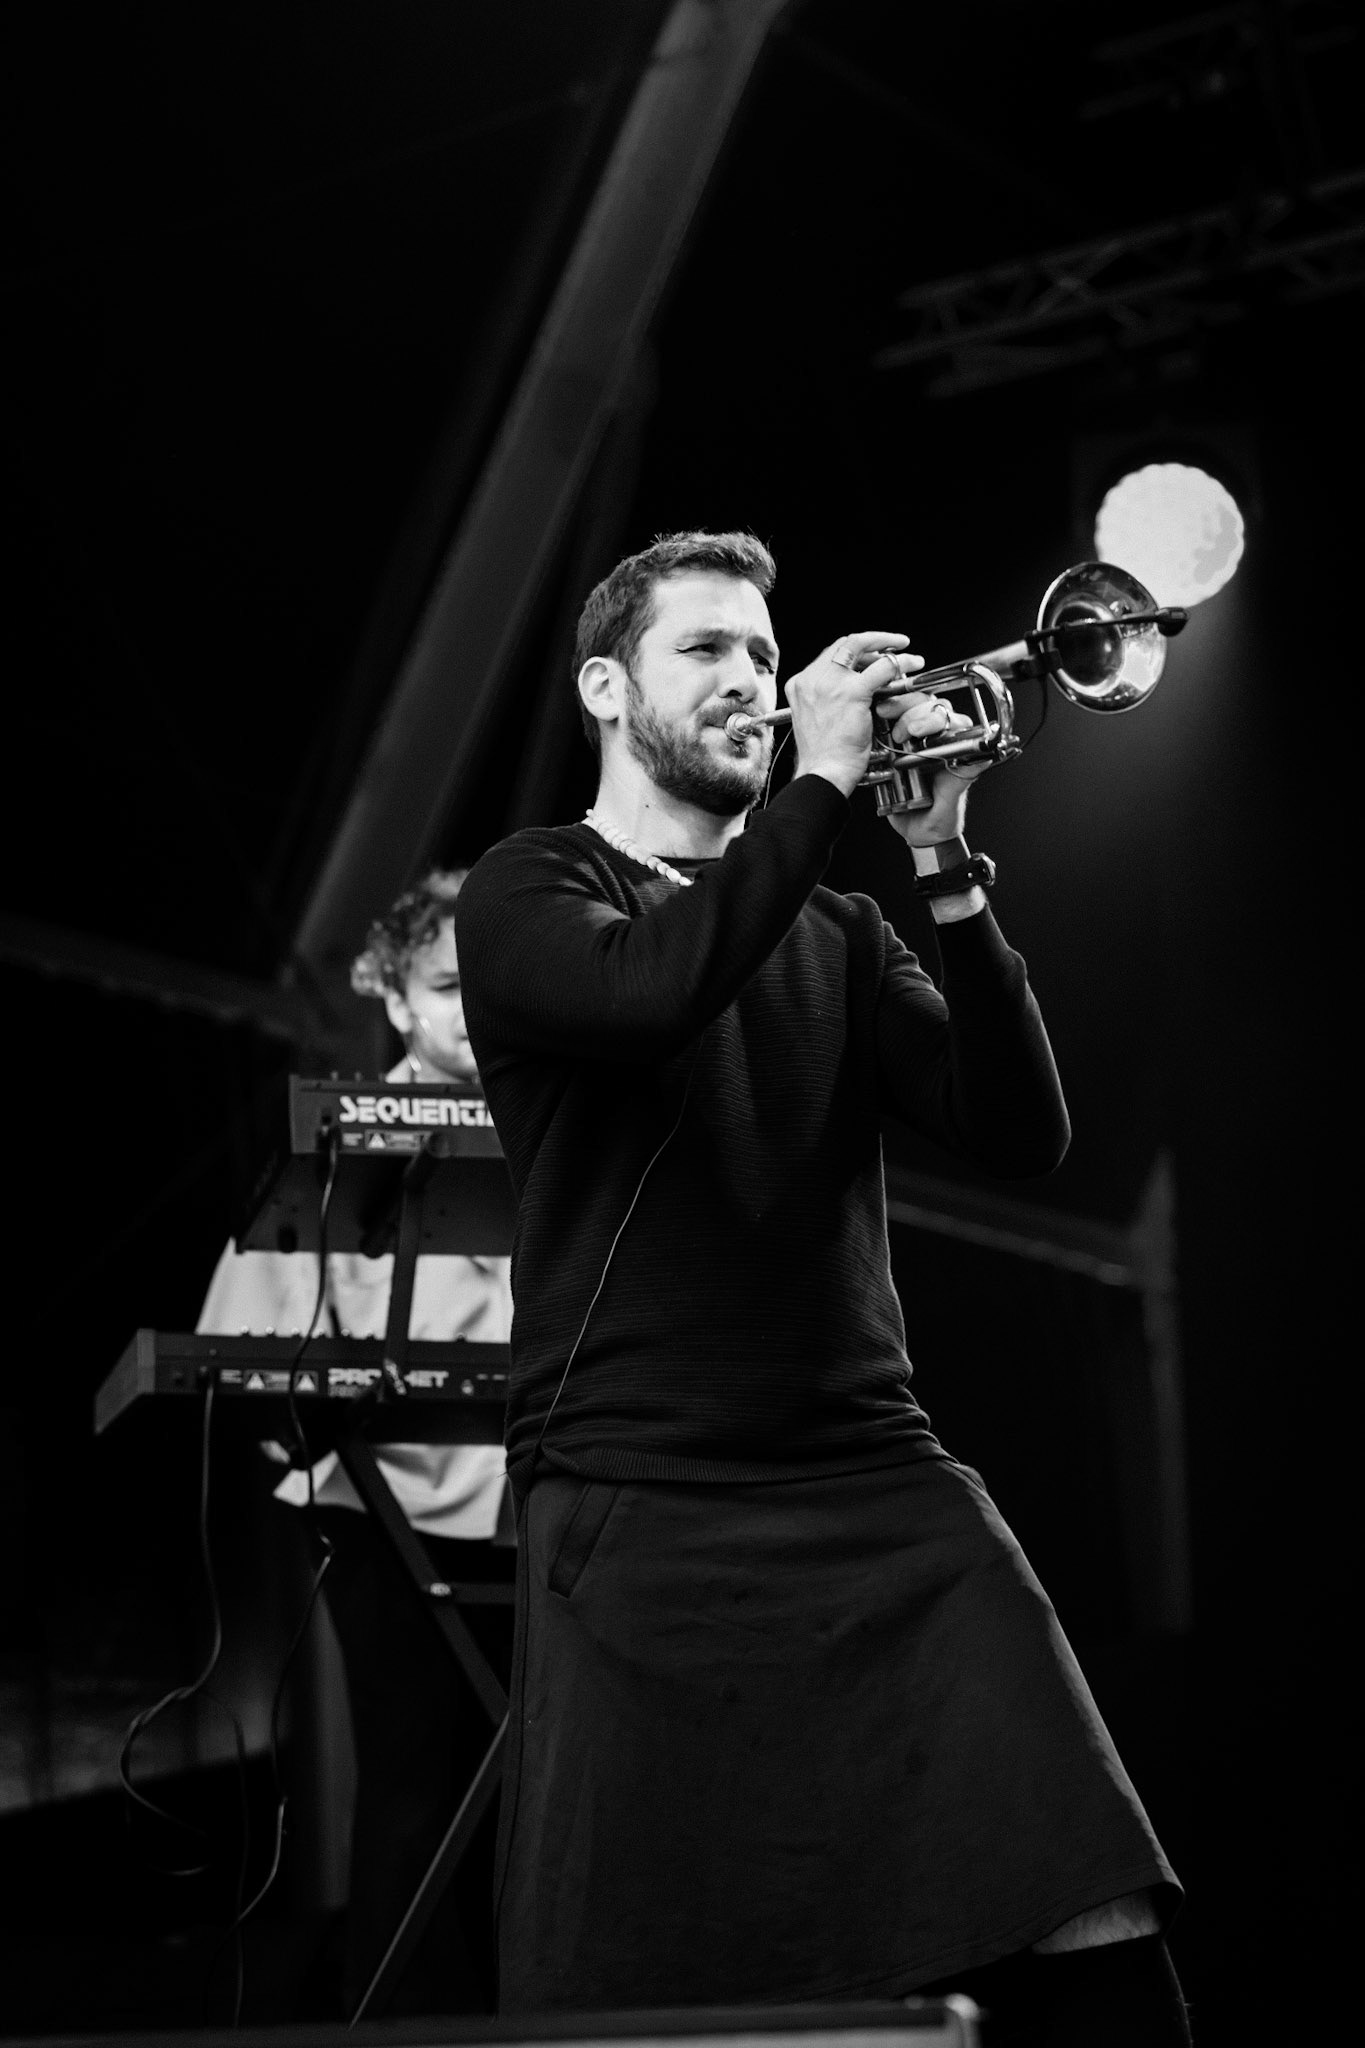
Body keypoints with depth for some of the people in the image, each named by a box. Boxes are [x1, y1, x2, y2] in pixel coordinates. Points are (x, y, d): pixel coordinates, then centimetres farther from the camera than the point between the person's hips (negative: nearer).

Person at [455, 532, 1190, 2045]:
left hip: (881, 1486, 4)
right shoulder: (532, 893, 7)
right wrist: (824, 780, -10)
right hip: (643, 1509, -3)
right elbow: (653, 989, -18)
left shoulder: (833, 936, 20)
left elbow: (1021, 1134, 5)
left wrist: (943, 869, -4)